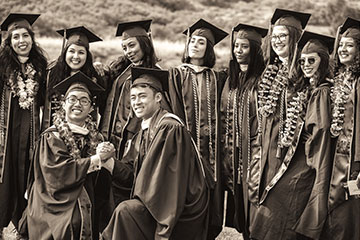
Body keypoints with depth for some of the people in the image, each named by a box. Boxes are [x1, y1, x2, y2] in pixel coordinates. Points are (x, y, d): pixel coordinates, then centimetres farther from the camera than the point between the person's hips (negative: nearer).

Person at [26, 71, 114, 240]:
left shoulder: (95, 138, 13)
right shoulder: (52, 137, 0)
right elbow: (57, 171, -14)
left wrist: (107, 157, -17)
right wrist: (97, 159, -12)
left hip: (87, 209, 4)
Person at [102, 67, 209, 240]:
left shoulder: (170, 128, -17)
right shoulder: (142, 134, 11)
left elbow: (172, 178, -21)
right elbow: (128, 170, 8)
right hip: (153, 202, 8)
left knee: (125, 211, -22)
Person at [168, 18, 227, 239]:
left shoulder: (217, 79, 12)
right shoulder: (177, 75, 6)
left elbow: (221, 114, 11)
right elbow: (175, 112, -2)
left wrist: (217, 142, -2)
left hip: (210, 148, 2)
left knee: (210, 197, 2)